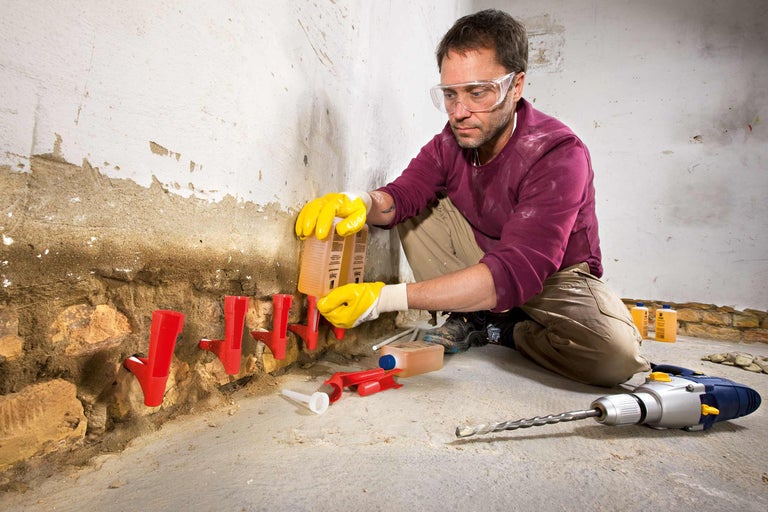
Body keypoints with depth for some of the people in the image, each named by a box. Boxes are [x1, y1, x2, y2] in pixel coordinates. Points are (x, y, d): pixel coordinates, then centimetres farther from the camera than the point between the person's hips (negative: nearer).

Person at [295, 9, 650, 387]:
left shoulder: (560, 155, -28)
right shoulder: (452, 140, -8)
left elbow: (514, 273, -38)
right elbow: (402, 194, -15)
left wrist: (387, 296, -45)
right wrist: (362, 201, -42)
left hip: (554, 275, -4)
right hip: (485, 258, 4)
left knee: (614, 355, -32)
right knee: (416, 208, -10)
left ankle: (499, 330, -4)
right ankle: (472, 317, -6)